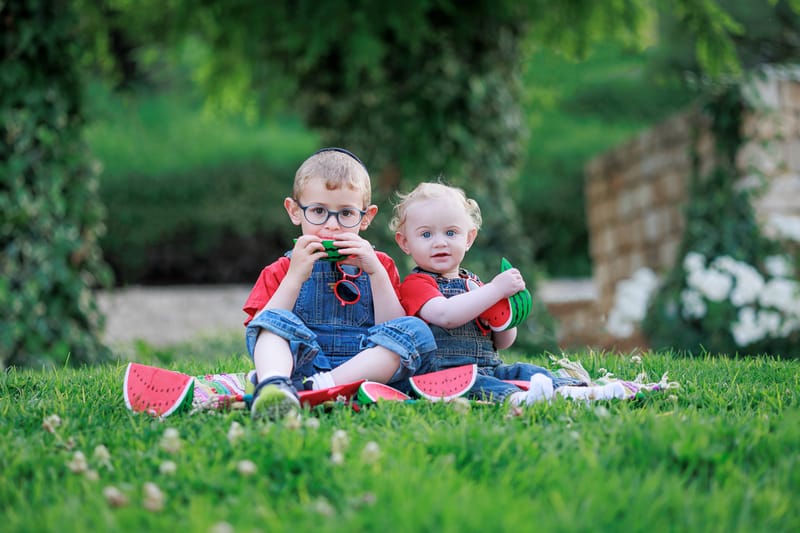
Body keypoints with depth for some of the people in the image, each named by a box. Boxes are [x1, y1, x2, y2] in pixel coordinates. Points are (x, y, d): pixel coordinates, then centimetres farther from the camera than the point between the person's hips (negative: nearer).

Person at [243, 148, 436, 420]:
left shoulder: (379, 265, 19)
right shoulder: (281, 271, 17)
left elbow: (396, 332, 4)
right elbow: (260, 332, 0)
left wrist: (376, 272, -5)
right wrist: (295, 277, -7)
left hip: (362, 369, 1)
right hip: (299, 365, -1)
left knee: (416, 330, -23)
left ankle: (317, 388, -39)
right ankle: (274, 386, -56)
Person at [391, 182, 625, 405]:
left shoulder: (473, 283, 23)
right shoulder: (415, 284, 1)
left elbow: (501, 343, 24)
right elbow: (445, 316, -23)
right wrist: (495, 289, -23)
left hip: (490, 367, 8)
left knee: (523, 370, -14)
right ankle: (515, 397, -62)